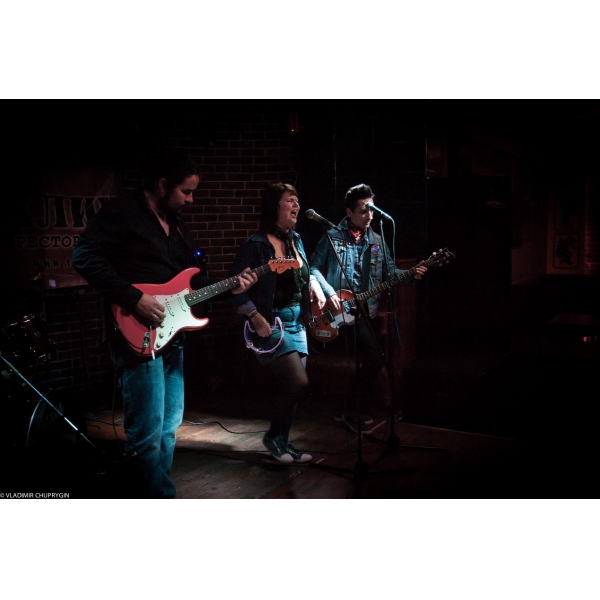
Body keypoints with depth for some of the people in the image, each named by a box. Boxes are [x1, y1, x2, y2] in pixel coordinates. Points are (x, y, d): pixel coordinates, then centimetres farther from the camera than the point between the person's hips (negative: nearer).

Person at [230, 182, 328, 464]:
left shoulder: (296, 240, 8)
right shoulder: (256, 245, -14)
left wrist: (315, 284, 6)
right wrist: (256, 318, -19)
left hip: (297, 322, 8)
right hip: (271, 323, -7)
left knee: (289, 385, 10)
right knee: (298, 382, -15)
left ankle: (283, 441, 26)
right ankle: (273, 436, 9)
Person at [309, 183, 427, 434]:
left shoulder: (377, 240, 11)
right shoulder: (333, 237, -4)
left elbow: (390, 273, 8)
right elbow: (313, 269, -5)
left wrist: (411, 274, -11)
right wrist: (329, 293, -17)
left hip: (369, 309, 7)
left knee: (370, 359, 9)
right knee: (374, 357, -18)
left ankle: (347, 409, 29)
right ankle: (353, 412, 1)